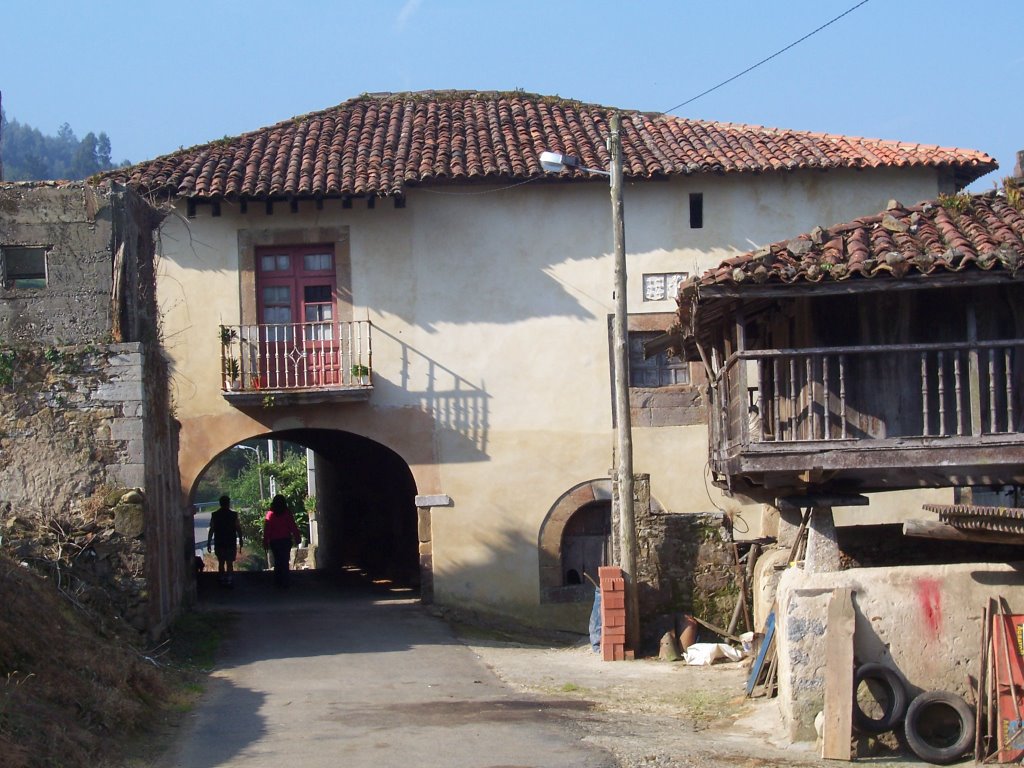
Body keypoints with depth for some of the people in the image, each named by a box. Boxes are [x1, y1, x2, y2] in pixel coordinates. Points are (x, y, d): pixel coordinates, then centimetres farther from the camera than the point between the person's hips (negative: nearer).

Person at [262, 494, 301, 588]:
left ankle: (278, 582, 14)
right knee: (285, 561, 5)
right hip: (286, 540, -1)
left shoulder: (270, 514, -3)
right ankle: (284, 582, 2)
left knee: (277, 561, 13)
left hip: (274, 541, 1)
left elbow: (266, 529, -2)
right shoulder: (287, 513, -6)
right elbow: (293, 527, -4)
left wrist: (265, 542, 3)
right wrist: (297, 538, 5)